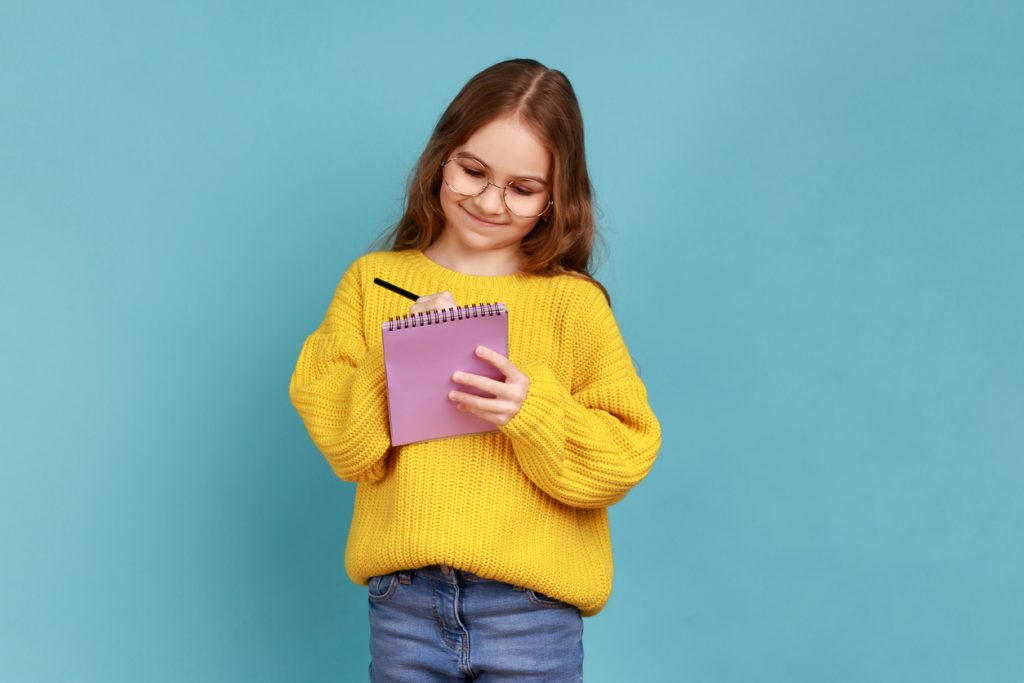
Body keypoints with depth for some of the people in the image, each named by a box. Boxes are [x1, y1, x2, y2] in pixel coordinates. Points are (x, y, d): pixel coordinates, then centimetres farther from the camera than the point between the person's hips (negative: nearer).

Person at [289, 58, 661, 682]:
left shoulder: (573, 302, -1)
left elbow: (626, 457, -6)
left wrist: (532, 408, -19)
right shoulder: (373, 280, 6)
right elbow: (339, 441, -1)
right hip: (403, 601, 2)